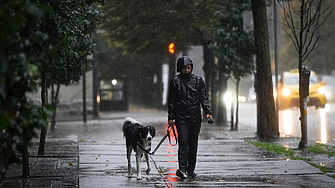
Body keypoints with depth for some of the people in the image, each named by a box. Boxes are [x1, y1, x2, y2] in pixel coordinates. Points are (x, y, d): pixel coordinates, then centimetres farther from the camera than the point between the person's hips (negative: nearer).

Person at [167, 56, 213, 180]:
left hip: (195, 118, 2)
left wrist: (208, 112, -7)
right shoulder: (175, 81, 3)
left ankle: (191, 170, 13)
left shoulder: (198, 80, 6)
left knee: (193, 145, 5)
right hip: (181, 118, -2)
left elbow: (203, 98, 5)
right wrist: (170, 117, 1)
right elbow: (171, 101, 6)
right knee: (183, 143, -12)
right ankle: (182, 169, -18)